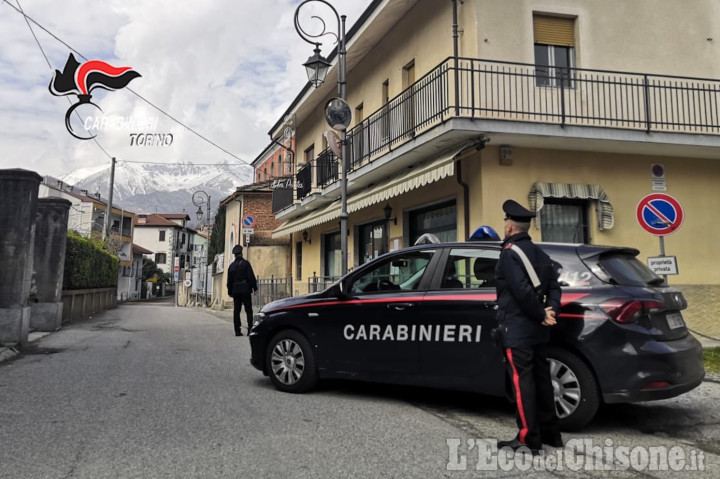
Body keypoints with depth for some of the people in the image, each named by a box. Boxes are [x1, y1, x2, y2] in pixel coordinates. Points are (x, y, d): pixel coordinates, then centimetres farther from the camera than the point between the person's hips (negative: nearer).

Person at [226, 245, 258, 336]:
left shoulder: (231, 266, 10)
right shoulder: (245, 263, -5)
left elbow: (229, 281, 12)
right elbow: (251, 277, -10)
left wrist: (230, 292, 18)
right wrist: (255, 288, -6)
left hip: (235, 291, 4)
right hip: (245, 290, -4)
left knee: (236, 311, 6)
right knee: (249, 310, 0)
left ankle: (237, 331, 4)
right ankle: (250, 329, -5)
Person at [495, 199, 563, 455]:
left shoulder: (509, 252, -13)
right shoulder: (540, 253, 15)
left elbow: (521, 291, -23)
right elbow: (554, 287, 9)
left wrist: (542, 314, -13)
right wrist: (550, 312, -4)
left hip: (517, 330, -9)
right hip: (539, 330, 9)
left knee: (522, 382, -4)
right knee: (541, 379, 15)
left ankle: (529, 439, 0)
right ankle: (550, 433, 24)